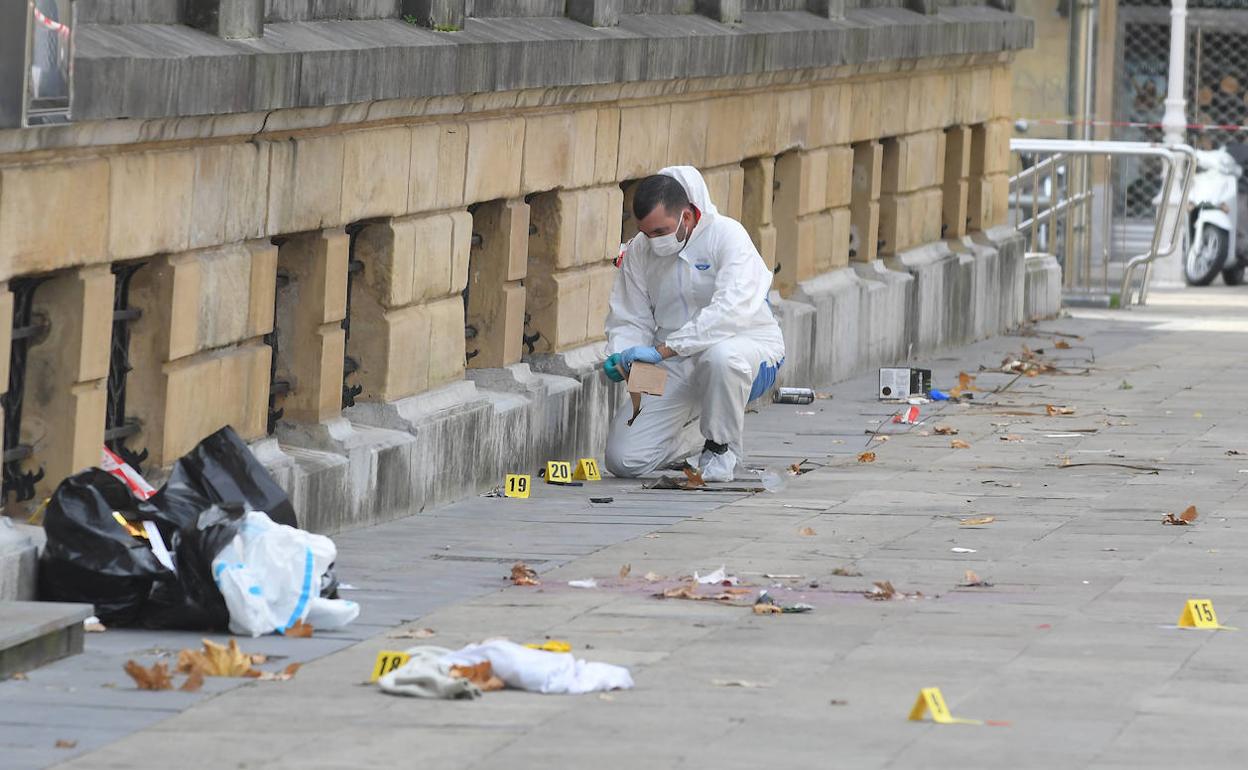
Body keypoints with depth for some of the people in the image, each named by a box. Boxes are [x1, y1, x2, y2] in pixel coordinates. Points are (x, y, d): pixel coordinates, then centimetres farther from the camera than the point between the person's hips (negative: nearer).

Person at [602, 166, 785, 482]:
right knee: (623, 460, -10)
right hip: (676, 369, 5)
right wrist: (620, 356, -18)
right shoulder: (639, 251, 1)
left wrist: (663, 349, -36)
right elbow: (629, 319, 7)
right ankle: (690, 438, 24)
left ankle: (722, 447, -14)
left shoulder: (727, 235, -17)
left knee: (720, 355, -44)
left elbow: (730, 312, -30)